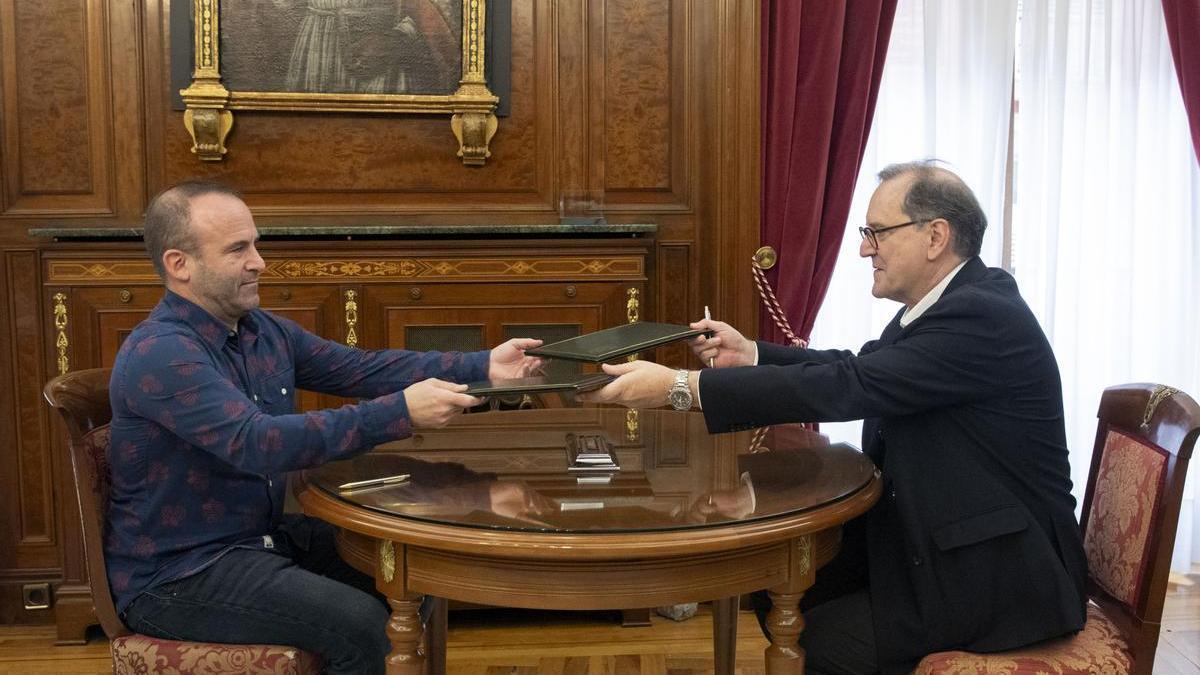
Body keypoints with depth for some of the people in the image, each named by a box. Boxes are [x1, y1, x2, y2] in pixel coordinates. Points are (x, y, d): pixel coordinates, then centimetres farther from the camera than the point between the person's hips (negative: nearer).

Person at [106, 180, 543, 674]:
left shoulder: (264, 331, 5)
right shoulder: (159, 354, -23)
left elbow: (362, 368, 7)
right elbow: (259, 443, -33)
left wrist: (481, 367, -3)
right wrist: (401, 413, -36)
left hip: (263, 536, 9)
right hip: (176, 576, -9)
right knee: (359, 624, -23)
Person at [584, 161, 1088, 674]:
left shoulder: (983, 316, -24)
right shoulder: (950, 304, 5)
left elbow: (847, 388, -31)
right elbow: (856, 368, 15)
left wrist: (681, 386, -31)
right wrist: (751, 355, 2)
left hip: (1004, 572, -9)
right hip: (930, 536, 9)